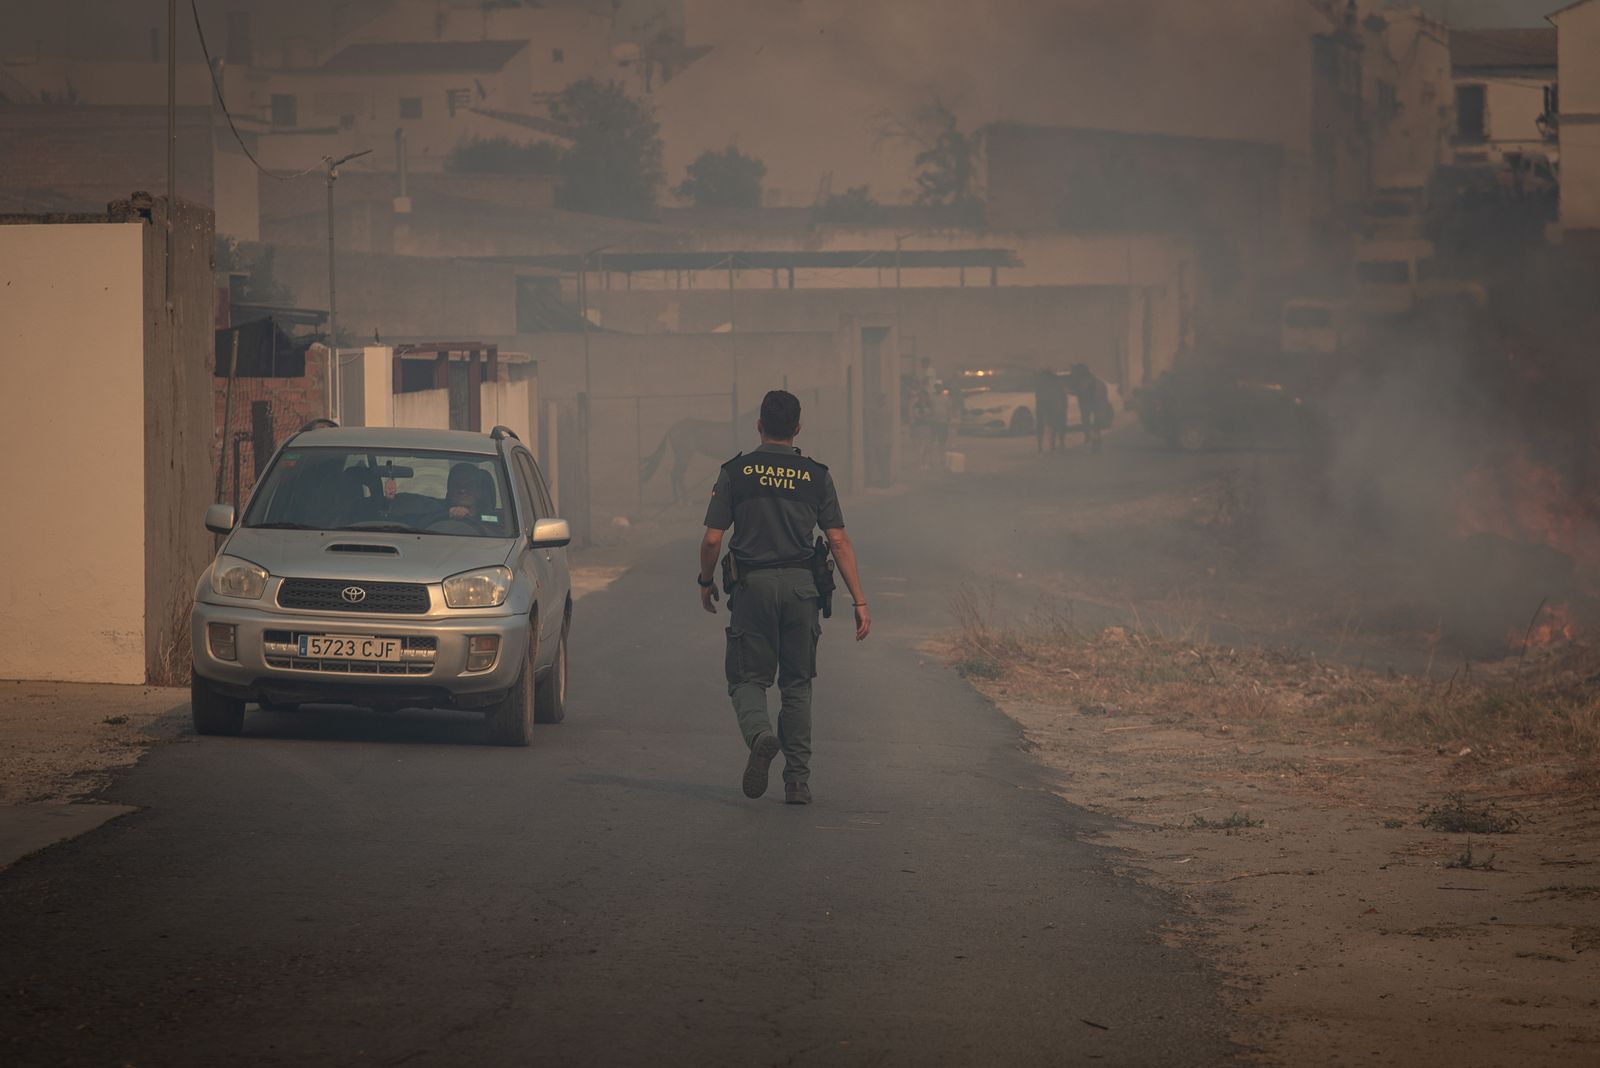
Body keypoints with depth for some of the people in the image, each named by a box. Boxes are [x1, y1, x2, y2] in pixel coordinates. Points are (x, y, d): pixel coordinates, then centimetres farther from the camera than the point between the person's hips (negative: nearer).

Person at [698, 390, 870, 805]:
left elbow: (712, 539, -1)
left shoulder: (735, 473, 1)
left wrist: (706, 583, 17)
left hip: (753, 584, -1)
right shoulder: (816, 476, 4)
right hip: (801, 586, 1)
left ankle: (759, 735, -25)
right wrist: (859, 601, 1)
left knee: (748, 678, 7)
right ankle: (797, 781, 8)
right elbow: (839, 541, 0)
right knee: (797, 684, 11)